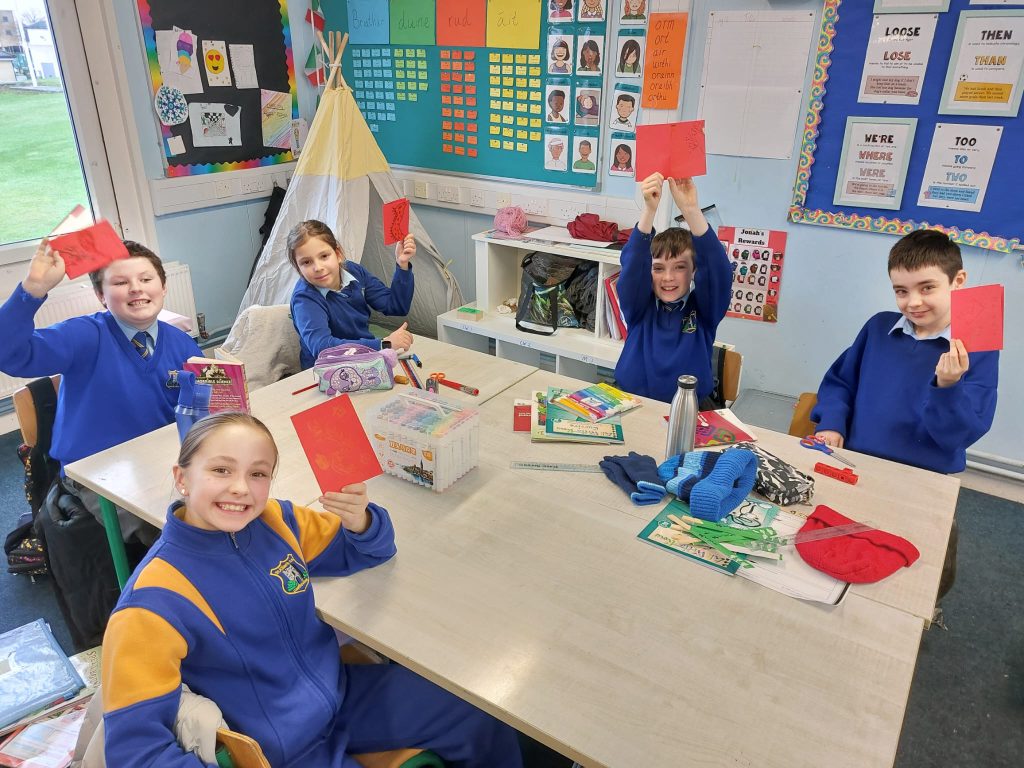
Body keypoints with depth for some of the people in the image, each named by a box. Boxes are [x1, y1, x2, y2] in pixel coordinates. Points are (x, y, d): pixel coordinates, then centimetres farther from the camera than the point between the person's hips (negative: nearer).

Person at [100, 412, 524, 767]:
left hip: (344, 695, 5)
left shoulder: (274, 520, -9)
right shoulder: (153, 601, -23)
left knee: (485, 724, 7)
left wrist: (360, 519, -19)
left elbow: (366, 550, 4)